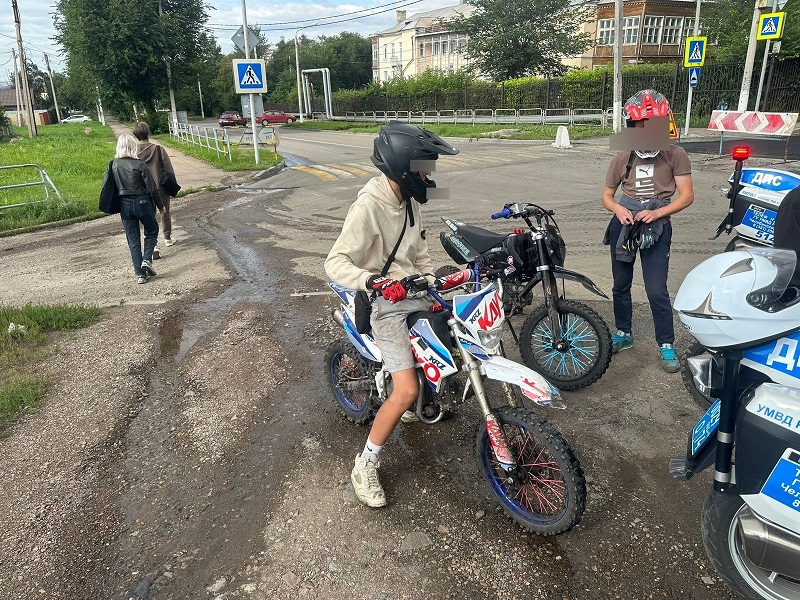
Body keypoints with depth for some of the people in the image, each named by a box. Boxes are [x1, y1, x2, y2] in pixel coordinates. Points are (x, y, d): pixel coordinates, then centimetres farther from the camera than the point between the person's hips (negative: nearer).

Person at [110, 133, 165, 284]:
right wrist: (160, 206, 0)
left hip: (124, 205, 4)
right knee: (152, 232, 19)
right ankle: (146, 260, -1)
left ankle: (140, 274, 10)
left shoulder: (114, 165, 0)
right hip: (142, 203, -4)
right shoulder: (139, 165, -13)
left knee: (133, 240, 10)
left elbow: (115, 187, 7)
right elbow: (152, 188, -11)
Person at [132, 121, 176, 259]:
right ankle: (168, 238, 36)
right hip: (161, 188, -1)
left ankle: (153, 245, -6)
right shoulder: (158, 149, -14)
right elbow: (169, 170, -8)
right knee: (165, 214, 20)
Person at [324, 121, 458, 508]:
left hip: (415, 290, 9)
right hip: (385, 303, -9)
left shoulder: (408, 201, 6)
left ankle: (423, 401, 39)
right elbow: (336, 262, -25)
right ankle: (365, 467, 2)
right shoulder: (369, 207, -21)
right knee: (406, 391, -16)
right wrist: (373, 282, -40)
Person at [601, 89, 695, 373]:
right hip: (624, 224, 3)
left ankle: (666, 345, 13)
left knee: (657, 291, -6)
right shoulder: (622, 159, 0)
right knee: (621, 285, 14)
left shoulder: (675, 155, -7)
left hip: (657, 228, -3)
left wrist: (656, 213, -21)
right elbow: (607, 196, 8)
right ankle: (624, 333, 33)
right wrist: (619, 209, -13)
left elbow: (687, 195, -7)